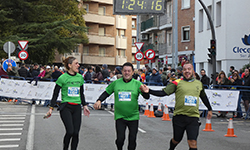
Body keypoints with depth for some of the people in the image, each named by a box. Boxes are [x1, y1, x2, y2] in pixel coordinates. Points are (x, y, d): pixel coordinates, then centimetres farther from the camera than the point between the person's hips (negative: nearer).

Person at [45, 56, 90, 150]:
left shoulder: (80, 77, 10)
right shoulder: (62, 78, -5)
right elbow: (55, 94, 0)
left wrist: (84, 105, 19)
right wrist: (51, 108, -4)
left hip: (77, 108, 4)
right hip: (66, 107, -4)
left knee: (76, 133, -2)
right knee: (70, 131, -16)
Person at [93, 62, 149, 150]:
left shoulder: (137, 84, -4)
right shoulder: (116, 83, 1)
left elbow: (146, 97, -9)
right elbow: (106, 93, 11)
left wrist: (145, 92, -31)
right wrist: (99, 101, -5)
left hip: (133, 117, 0)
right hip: (120, 116, 0)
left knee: (132, 140, 6)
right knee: (120, 139, -6)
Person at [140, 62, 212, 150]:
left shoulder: (199, 84, 9)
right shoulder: (177, 83, -2)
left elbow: (203, 97, 26)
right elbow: (163, 93, -9)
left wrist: (210, 109, 32)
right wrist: (149, 91, -21)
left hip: (193, 117, 1)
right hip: (179, 116, -1)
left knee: (193, 142, -10)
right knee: (176, 140, 14)